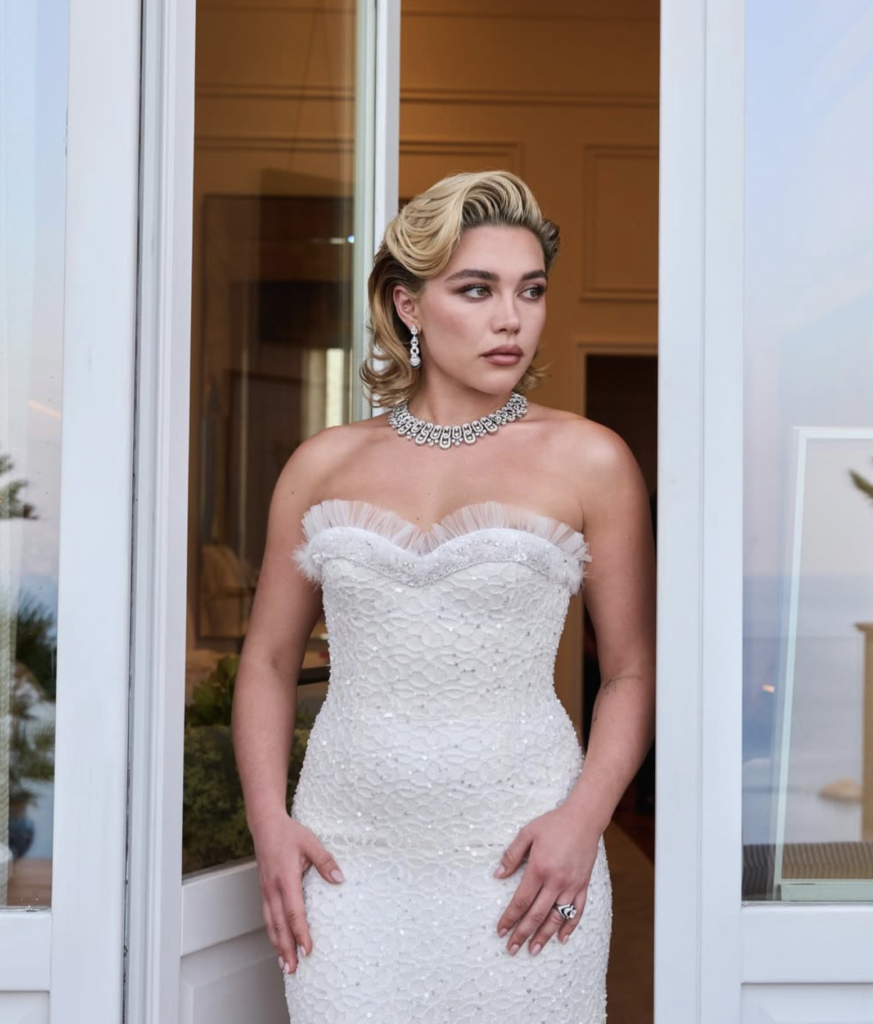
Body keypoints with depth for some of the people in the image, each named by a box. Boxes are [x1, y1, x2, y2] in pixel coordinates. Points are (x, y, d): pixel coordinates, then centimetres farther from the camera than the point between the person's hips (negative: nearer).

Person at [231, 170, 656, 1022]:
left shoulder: (589, 461, -1)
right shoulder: (325, 464, 5)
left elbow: (633, 670, 2)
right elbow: (267, 663, 11)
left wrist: (584, 815, -11)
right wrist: (269, 821, 1)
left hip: (517, 866, -1)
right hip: (346, 859, 2)